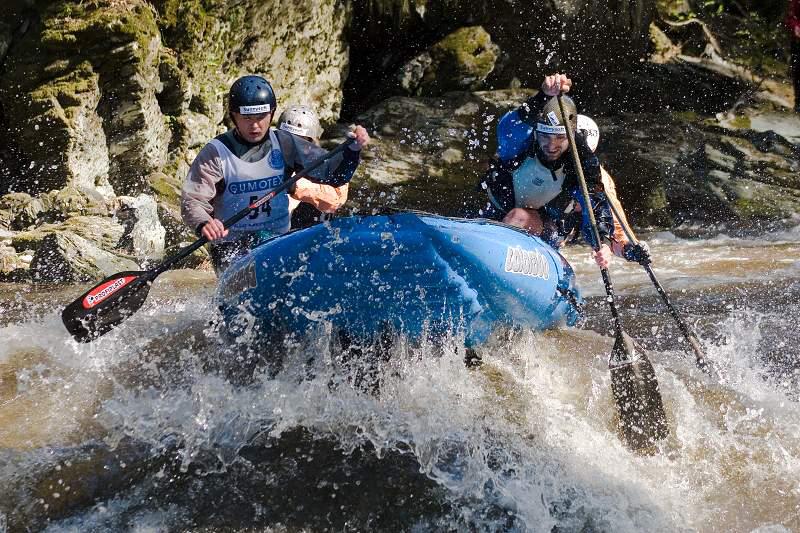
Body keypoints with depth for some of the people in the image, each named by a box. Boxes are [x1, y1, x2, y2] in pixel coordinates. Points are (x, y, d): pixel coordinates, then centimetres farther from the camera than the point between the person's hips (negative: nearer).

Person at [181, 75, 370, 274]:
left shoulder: (284, 145, 3)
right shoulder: (216, 153, -7)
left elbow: (333, 173, 2)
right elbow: (192, 201, -12)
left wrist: (353, 149, -17)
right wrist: (203, 224, -34)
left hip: (279, 242, 3)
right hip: (232, 248, -3)